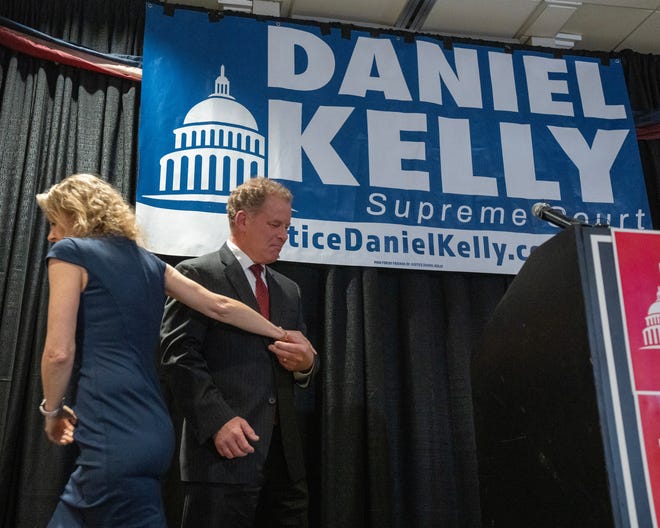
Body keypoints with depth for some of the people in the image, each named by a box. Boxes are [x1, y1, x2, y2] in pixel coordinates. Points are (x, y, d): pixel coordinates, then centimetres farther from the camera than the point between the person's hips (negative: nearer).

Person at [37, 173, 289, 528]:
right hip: (150, 430, 8)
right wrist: (283, 335, 27)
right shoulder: (147, 262, 17)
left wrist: (52, 410, 9)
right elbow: (220, 306, 17)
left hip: (113, 435, -8)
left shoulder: (70, 252, -2)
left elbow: (59, 351, -9)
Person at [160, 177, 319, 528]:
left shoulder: (288, 290, 20)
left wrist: (306, 363, -1)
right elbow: (179, 356, -10)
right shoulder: (198, 274, -1)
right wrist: (218, 420, -20)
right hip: (225, 450, -6)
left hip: (284, 452, 6)